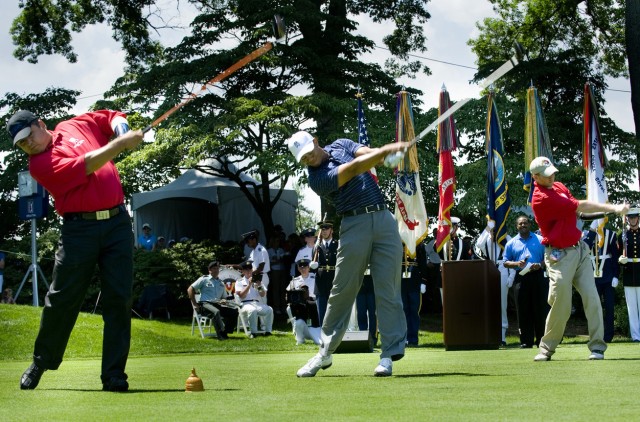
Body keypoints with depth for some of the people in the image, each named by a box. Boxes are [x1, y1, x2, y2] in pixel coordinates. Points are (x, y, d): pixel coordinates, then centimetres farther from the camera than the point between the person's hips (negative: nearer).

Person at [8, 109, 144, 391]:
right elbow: (85, 167, -17)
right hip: (80, 228, -3)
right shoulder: (39, 164, -5)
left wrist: (121, 128, 3)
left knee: (118, 299, -3)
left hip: (117, 221, 3)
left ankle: (114, 375, -1)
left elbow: (113, 116, 25)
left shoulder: (76, 125, 13)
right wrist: (119, 145, -21)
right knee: (61, 299, 0)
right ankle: (41, 363, 21)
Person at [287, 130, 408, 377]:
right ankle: (326, 352, 11)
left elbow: (368, 154, 1)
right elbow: (353, 170, -18)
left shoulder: (340, 145, 14)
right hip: (355, 225, -4)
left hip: (383, 219, 4)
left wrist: (384, 153, -22)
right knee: (342, 290, -2)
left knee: (388, 290, -3)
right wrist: (386, 151, -26)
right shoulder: (317, 178, -7)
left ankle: (389, 354, -4)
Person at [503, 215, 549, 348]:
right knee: (523, 311, -1)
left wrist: (540, 265, -12)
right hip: (521, 277, 1)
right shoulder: (511, 243, 12)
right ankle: (526, 341, 3)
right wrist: (517, 264, -9)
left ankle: (542, 340, 3)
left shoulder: (540, 240, 9)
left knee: (540, 309, -3)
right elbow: (506, 262, 11)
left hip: (538, 276, -1)